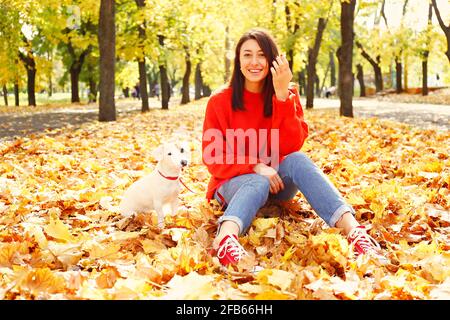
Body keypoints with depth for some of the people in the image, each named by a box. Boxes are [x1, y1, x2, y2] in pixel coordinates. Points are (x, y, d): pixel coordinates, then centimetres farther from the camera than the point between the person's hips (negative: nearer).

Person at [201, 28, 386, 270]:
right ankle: (225, 238, -67)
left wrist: (282, 95, -25)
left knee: (298, 160, -31)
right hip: (235, 183, -1)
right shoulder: (219, 102, -6)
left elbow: (292, 147, -16)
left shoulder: (288, 96, -1)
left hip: (277, 182, 2)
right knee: (258, 184, -37)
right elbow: (212, 158, -11)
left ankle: (352, 229, -49)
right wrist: (256, 167, -26)